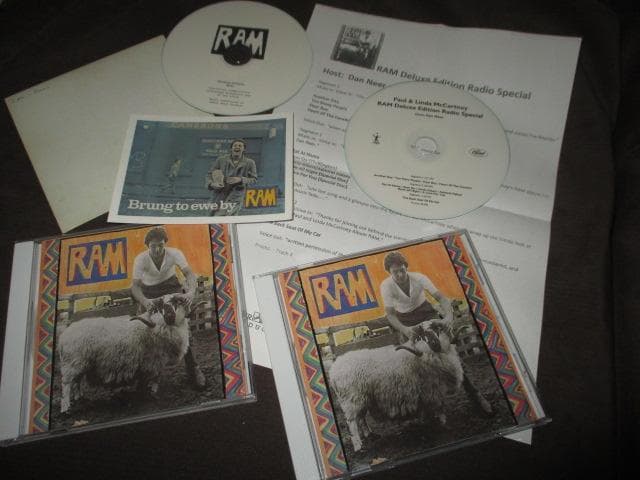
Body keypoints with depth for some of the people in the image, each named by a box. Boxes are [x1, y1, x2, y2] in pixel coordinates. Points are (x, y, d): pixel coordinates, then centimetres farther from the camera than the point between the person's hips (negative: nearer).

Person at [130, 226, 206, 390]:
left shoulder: (174, 253, -23)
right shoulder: (141, 259, -22)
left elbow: (189, 273, -32)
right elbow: (135, 285, -29)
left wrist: (191, 291, -53)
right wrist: (143, 301, -50)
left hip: (171, 286, -1)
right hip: (150, 292, 1)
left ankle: (192, 369, -4)